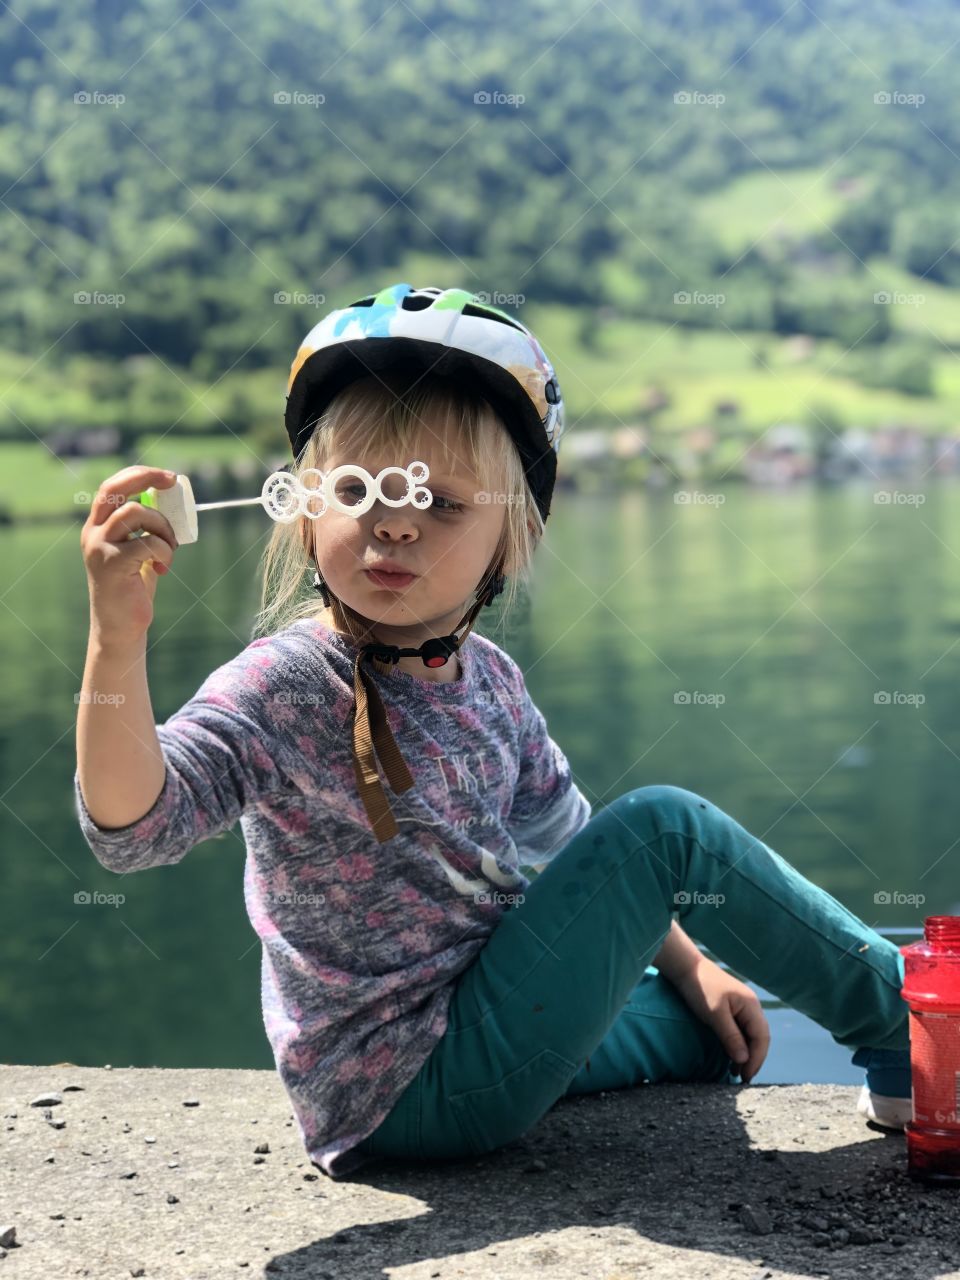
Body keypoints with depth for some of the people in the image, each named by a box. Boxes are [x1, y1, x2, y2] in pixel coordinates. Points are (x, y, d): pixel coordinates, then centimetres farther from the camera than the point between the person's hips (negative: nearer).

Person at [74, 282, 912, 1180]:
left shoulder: (488, 679, 3)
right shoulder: (285, 687, -19)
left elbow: (572, 852, 14)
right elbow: (132, 826, -33)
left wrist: (691, 970, 12)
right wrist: (118, 640, -47)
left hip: (487, 1041, 8)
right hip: (408, 1094, -8)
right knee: (669, 824, -13)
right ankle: (901, 1032, 1)